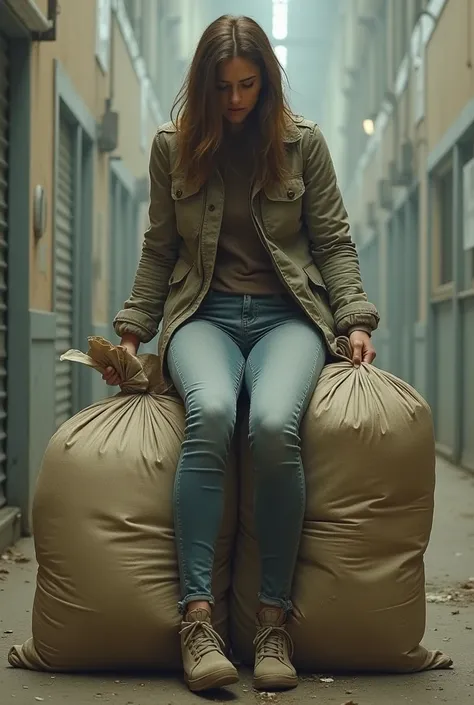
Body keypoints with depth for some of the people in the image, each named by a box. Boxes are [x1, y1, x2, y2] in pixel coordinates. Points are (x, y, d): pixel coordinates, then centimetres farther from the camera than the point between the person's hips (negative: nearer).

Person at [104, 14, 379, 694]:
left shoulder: (303, 141, 8)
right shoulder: (172, 146, 10)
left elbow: (334, 241, 9)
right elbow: (159, 250, 15)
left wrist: (354, 320, -3)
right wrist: (133, 331, 8)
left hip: (288, 314, 0)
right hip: (204, 313, 1)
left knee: (275, 425, -34)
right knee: (210, 414, -35)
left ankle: (274, 618, -22)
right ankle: (197, 615, -35)